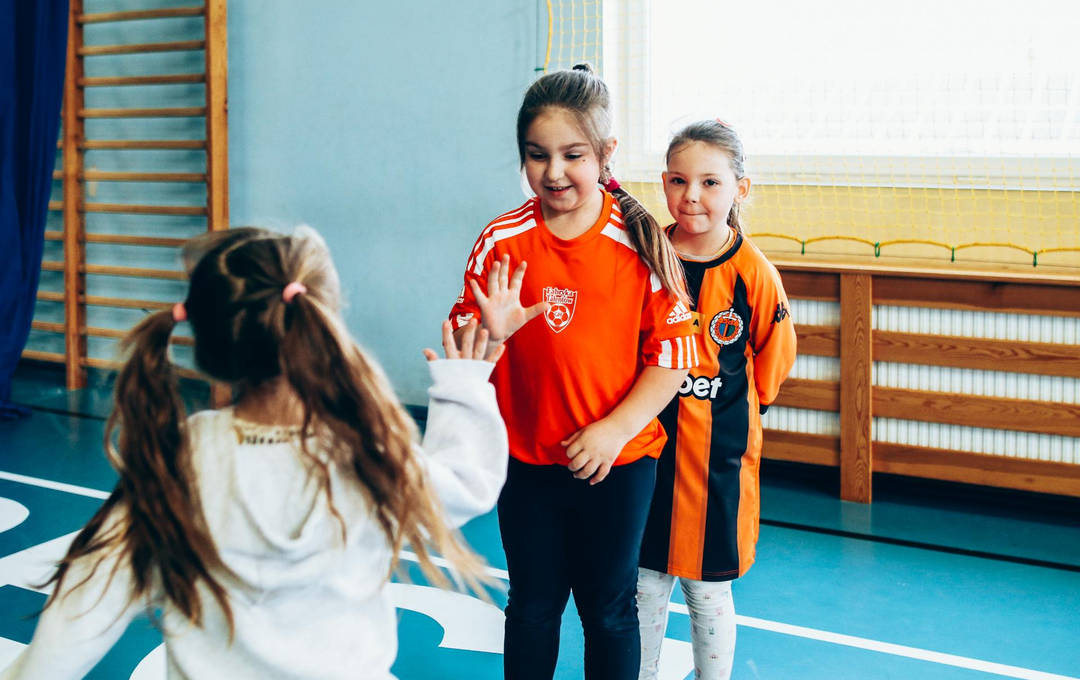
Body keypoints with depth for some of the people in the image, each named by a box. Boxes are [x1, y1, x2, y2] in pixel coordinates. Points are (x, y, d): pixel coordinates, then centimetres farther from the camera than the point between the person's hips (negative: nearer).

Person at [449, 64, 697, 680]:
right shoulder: (502, 242, -6)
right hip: (527, 461, 1)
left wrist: (615, 430, -17)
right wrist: (490, 334, -25)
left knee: (609, 610, 14)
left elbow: (674, 353, -8)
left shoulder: (640, 243, -10)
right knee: (533, 606, 16)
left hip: (619, 464, -1)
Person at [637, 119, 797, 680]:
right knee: (644, 582, 13)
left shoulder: (754, 274, -9)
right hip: (646, 444, 2)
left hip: (718, 455, -2)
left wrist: (729, 410, 6)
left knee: (708, 591, 10)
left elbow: (773, 361, 3)